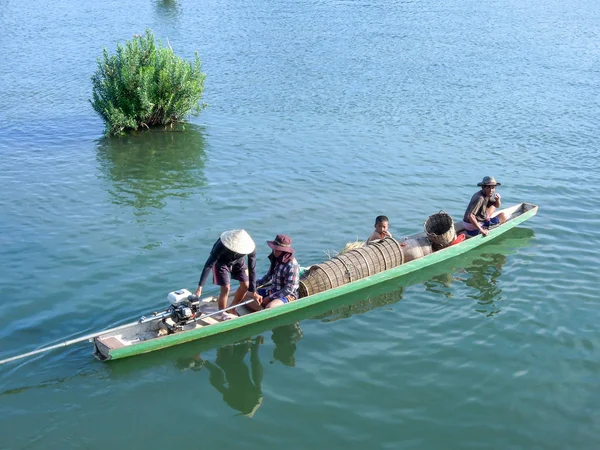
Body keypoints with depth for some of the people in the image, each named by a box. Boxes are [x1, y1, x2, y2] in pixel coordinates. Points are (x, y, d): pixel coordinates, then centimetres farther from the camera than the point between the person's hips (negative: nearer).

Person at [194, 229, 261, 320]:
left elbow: (252, 269, -24)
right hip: (221, 262, -4)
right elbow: (208, 265, -38)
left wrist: (252, 290, -23)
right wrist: (200, 287, -40)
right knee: (226, 288, -14)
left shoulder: (251, 247, -35)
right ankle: (223, 315, 4)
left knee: (245, 285, 2)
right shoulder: (222, 245, -42)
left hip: (238, 262, 4)